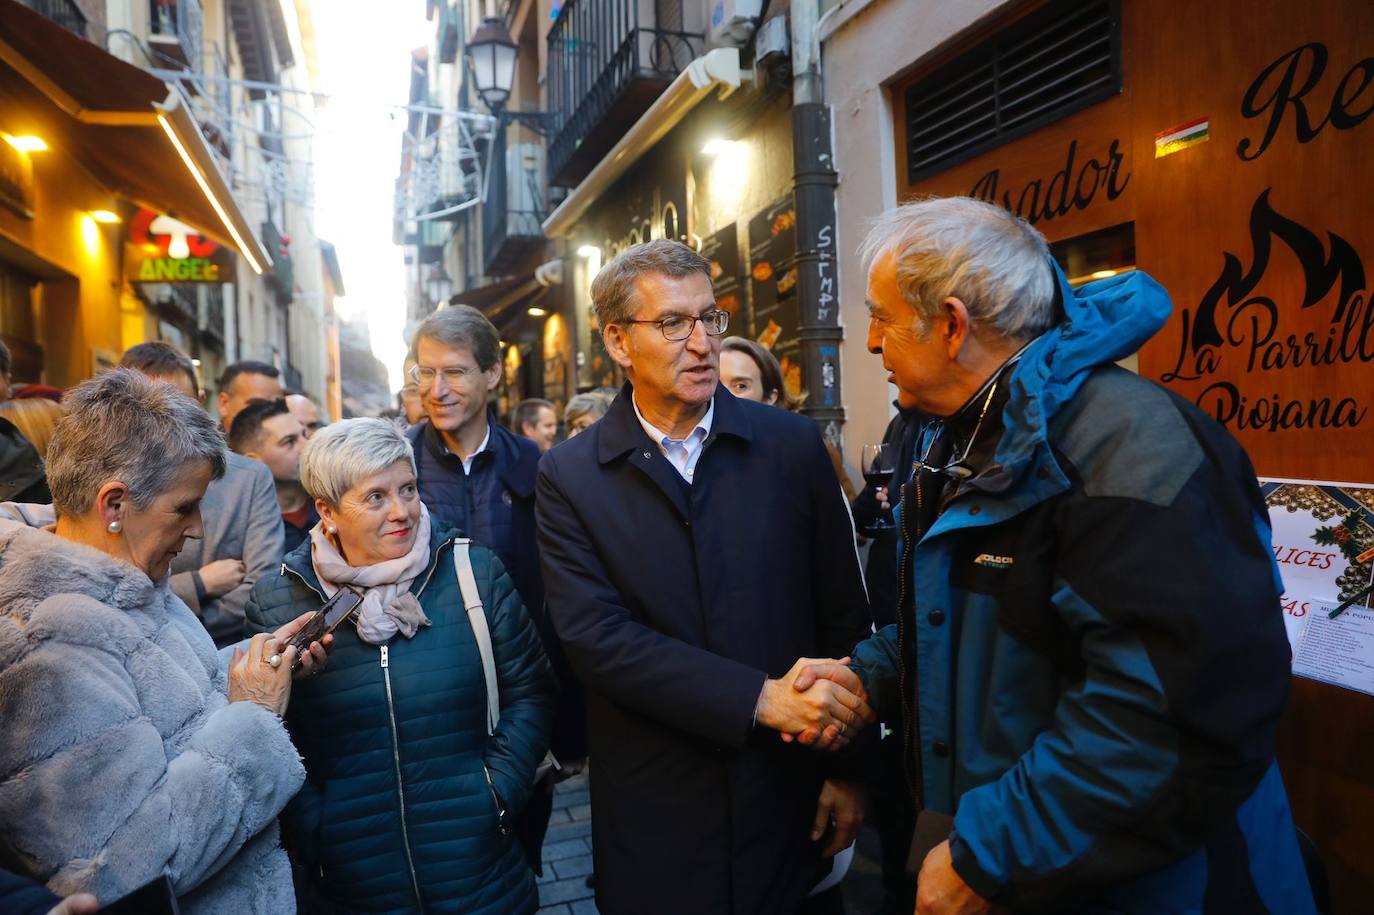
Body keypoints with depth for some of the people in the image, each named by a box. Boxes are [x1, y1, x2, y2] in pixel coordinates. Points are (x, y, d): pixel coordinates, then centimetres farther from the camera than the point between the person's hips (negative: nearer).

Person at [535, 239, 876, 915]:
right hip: (654, 818, -1)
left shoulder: (792, 445, -3)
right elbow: (594, 635, -15)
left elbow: (844, 615, 1)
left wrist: (848, 768, 2)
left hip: (789, 801, 1)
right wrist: (760, 698, -23)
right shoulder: (569, 476, -6)